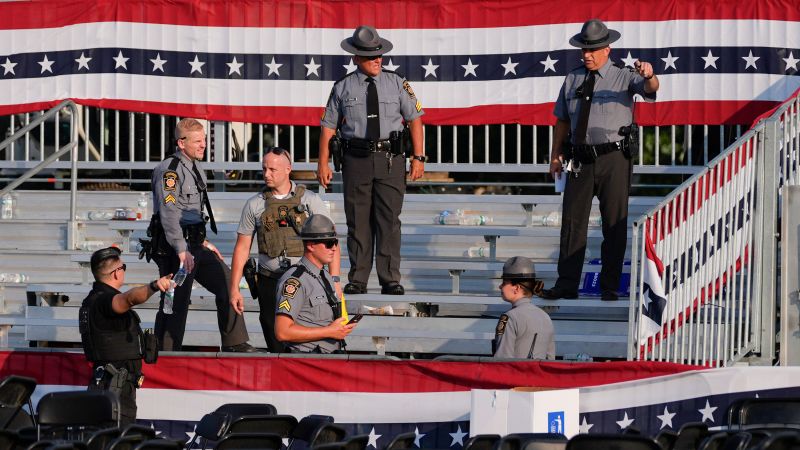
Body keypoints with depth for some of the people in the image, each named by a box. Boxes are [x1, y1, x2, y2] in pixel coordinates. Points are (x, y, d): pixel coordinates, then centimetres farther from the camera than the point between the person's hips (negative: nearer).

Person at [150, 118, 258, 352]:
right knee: (176, 302, -8)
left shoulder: (195, 169, 17)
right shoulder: (169, 170, -14)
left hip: (194, 245, 9)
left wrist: (203, 242, 23)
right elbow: (169, 212, -23)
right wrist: (181, 250, -29)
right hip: (174, 247, -9)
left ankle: (234, 343, 12)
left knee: (226, 281, 7)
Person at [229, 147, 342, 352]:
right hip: (270, 282, 2)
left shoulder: (310, 201, 2)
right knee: (276, 345, 1)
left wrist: (334, 280, -9)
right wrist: (234, 289, 5)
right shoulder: (255, 205, 7)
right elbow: (242, 247, 10)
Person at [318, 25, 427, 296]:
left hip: (390, 160, 0)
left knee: (389, 219, -5)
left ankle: (390, 280, -2)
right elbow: (328, 126, 7)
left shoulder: (397, 84, 7)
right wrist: (323, 164, 1)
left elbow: (415, 119, 8)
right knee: (358, 220, 3)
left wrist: (418, 158, 0)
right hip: (356, 160, 0)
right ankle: (357, 280, 9)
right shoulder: (343, 88, 5)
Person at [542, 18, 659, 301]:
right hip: (582, 158, 4)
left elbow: (650, 88, -20)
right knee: (572, 220, 2)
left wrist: (648, 76, -44)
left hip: (614, 158, -4)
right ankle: (567, 284, 5)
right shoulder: (572, 80, 13)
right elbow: (562, 119, 16)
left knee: (615, 223, 1)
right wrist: (556, 154, 9)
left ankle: (610, 287, 7)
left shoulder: (623, 77, -1)